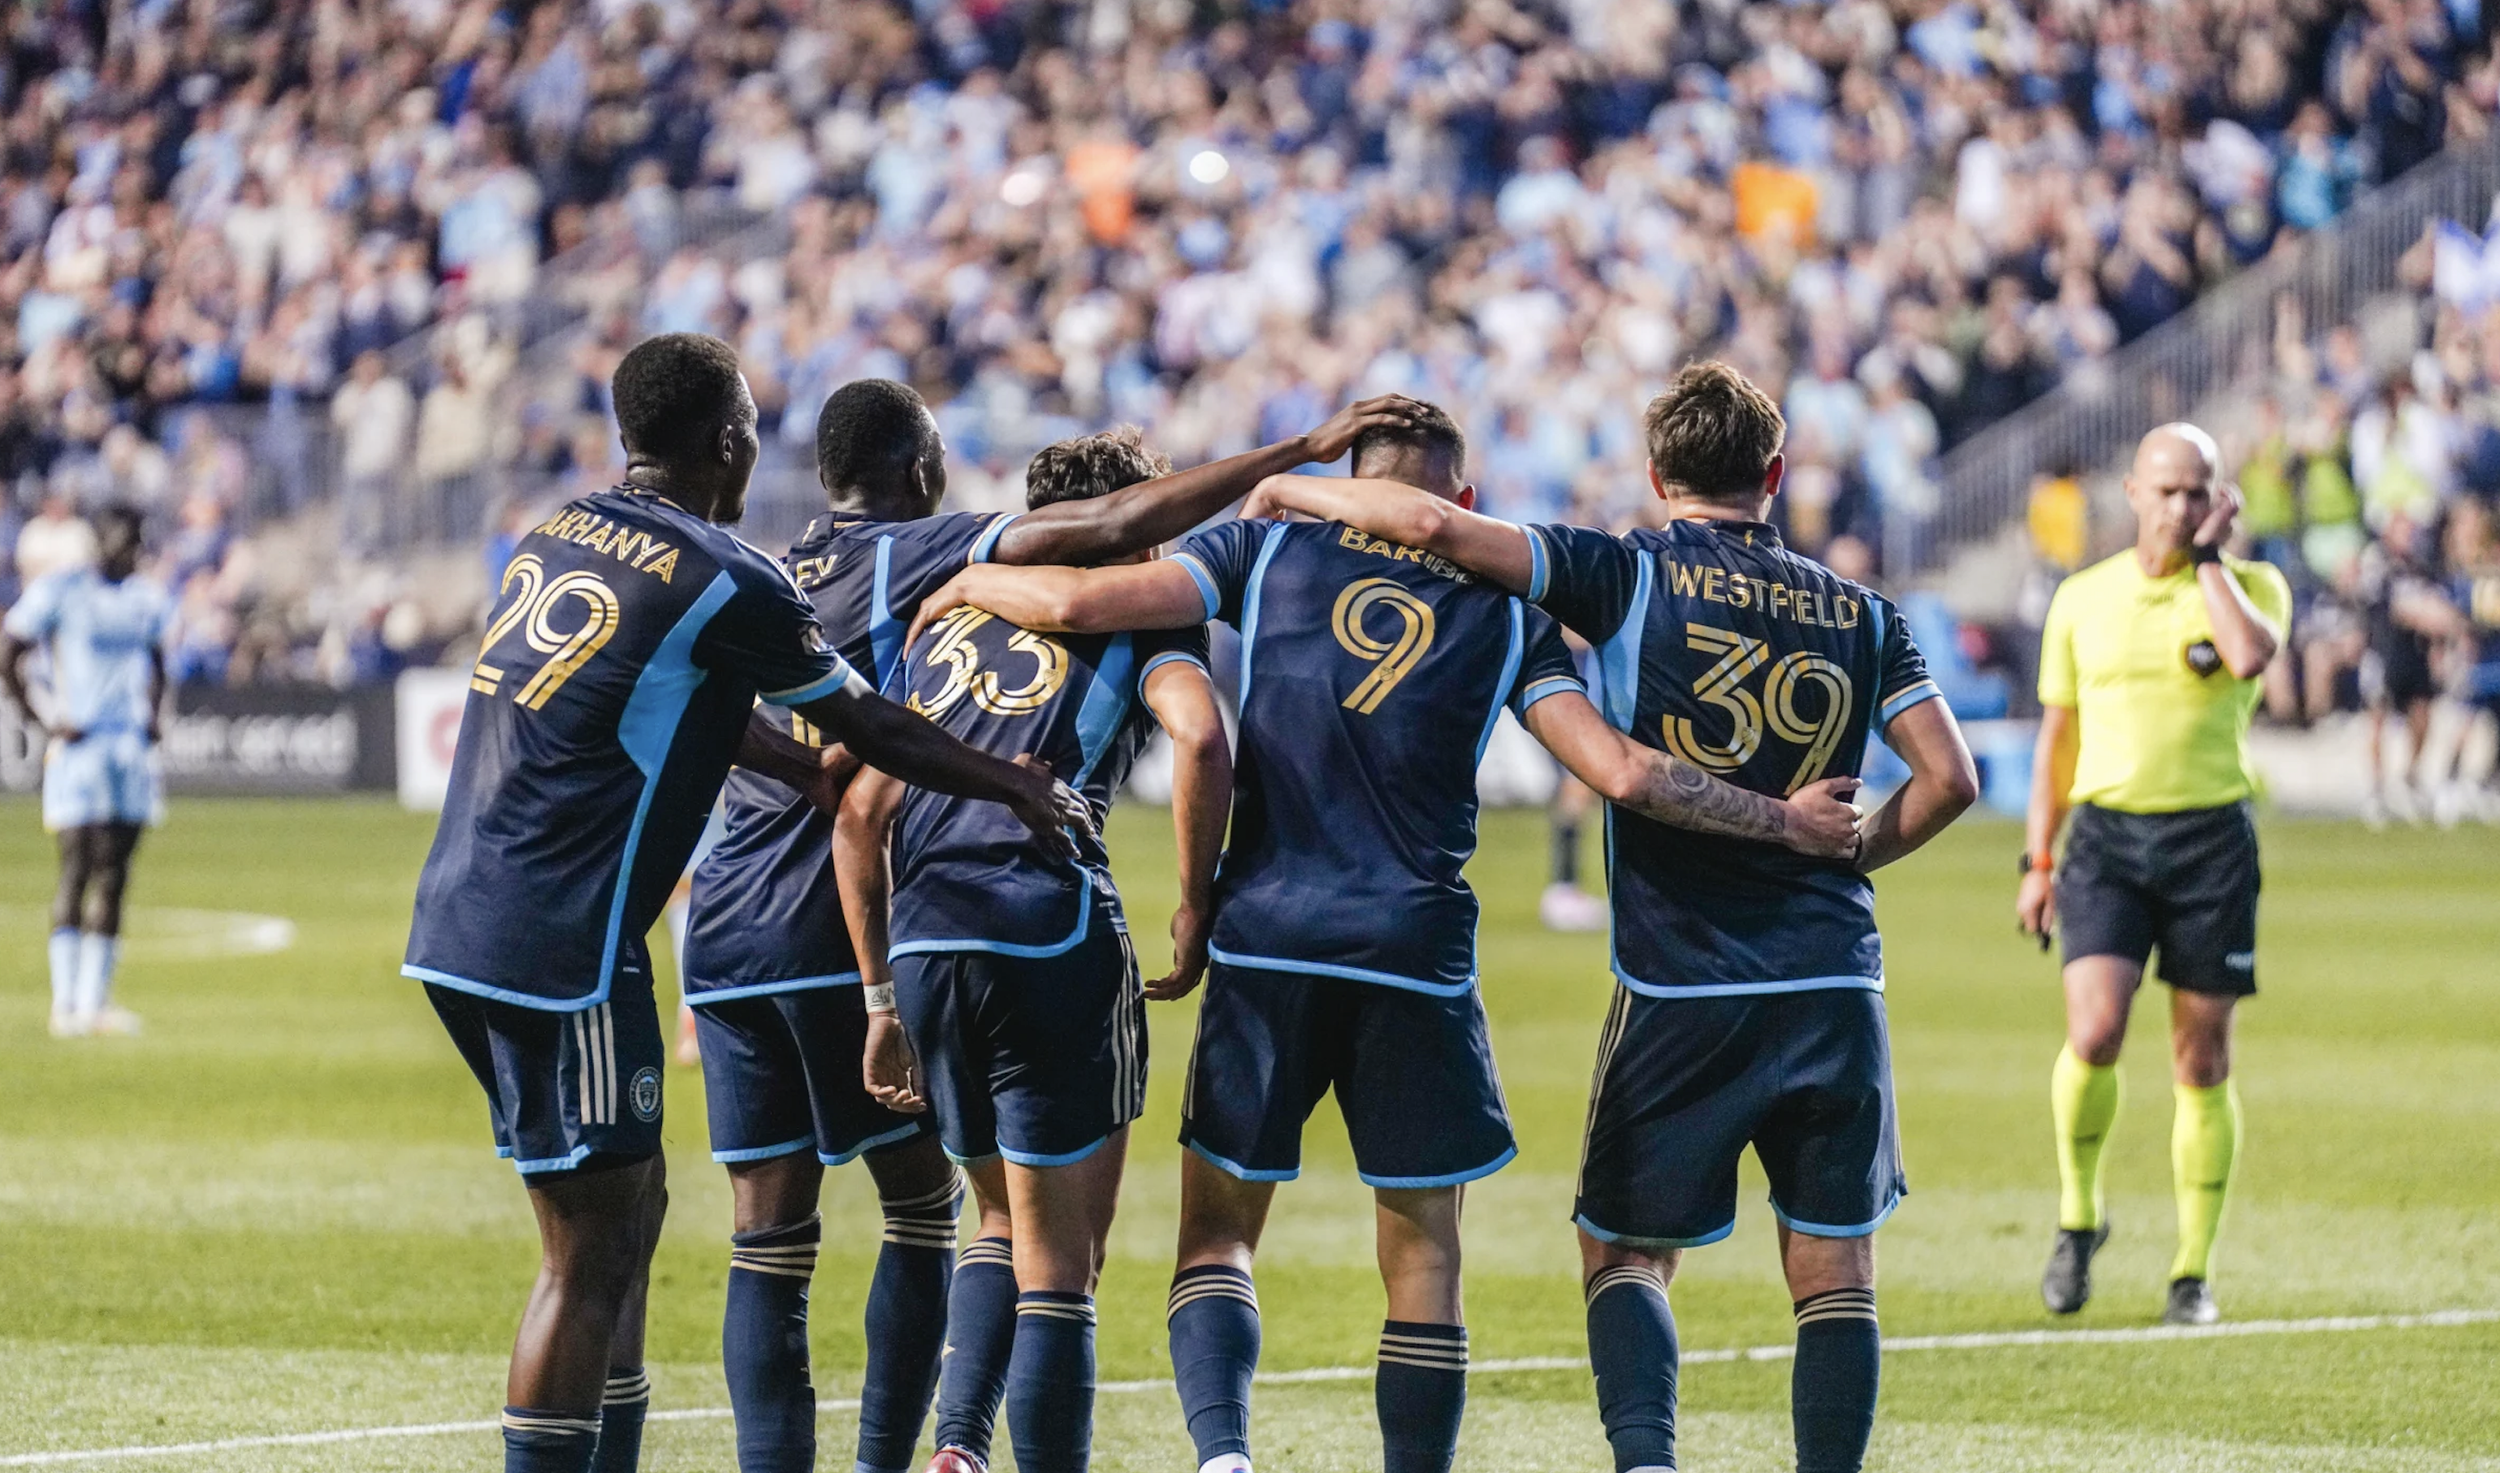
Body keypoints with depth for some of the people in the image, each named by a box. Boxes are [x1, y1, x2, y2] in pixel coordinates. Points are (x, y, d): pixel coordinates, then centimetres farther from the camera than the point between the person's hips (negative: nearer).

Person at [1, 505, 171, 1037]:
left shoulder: (147, 598, 12)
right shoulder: (58, 591, -7)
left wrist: (154, 715, 9)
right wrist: (43, 723, -11)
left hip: (132, 748, 6)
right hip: (78, 748, -6)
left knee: (113, 876, 5)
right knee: (78, 869, -10)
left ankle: (94, 1001, 9)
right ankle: (65, 1003, -9)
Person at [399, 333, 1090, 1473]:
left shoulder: (557, 538, 14)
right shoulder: (723, 581, -10)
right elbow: (870, 730, 1)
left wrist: (804, 768, 36)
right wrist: (1025, 791, 14)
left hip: (460, 929, 9)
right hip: (559, 949, -9)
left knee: (631, 1209, 17)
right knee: (590, 1257, -4)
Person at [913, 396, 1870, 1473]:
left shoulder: (1270, 549, 7)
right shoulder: (1505, 607, 8)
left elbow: (1075, 601, -1)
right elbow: (1622, 773, -1)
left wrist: (972, 584, 19)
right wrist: (1786, 821, 8)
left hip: (1265, 941, 0)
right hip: (1417, 956, 0)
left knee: (1218, 1231, 8)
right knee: (1423, 1254, 10)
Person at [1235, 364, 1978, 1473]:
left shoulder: (1632, 577, -3)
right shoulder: (1859, 614, 7)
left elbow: (1433, 525, -12)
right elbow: (1948, 778, 1)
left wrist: (1293, 490, 3)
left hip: (1677, 995, -2)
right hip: (1833, 985, 2)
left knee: (1625, 1254, 10)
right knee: (1836, 1275, 8)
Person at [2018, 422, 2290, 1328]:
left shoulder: (2251, 585, 2)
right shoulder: (2082, 600, 8)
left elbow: (2250, 654, -23)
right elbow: (2058, 733, 14)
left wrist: (2207, 557, -12)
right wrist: (2038, 860, 10)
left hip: (2211, 837, -1)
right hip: (2105, 835, 1)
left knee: (2202, 1062, 2)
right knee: (2093, 1033, -18)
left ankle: (2193, 1273, 12)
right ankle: (2078, 1215, 6)